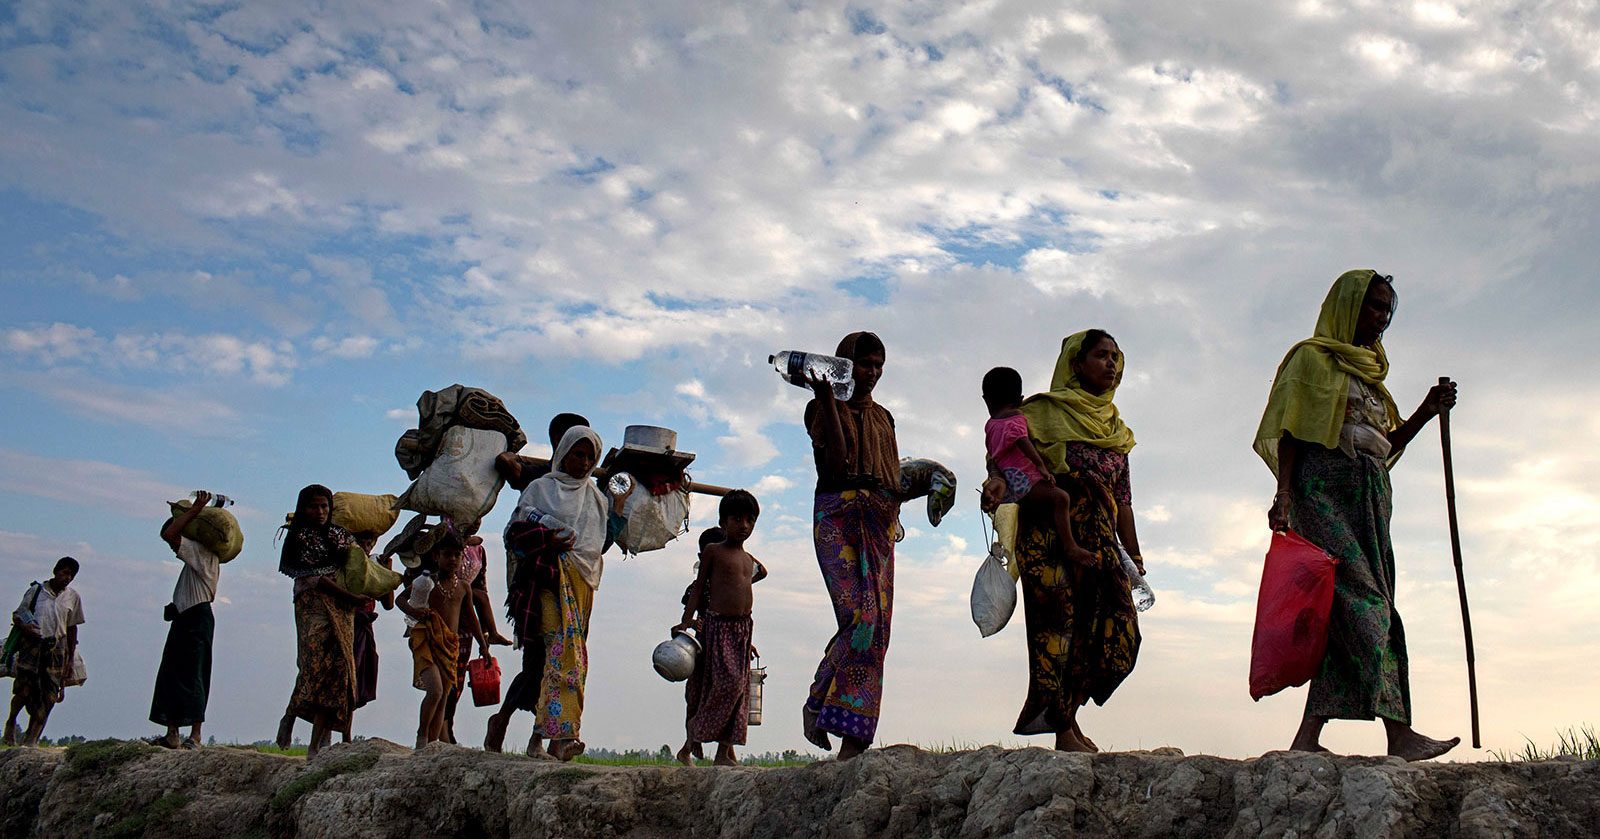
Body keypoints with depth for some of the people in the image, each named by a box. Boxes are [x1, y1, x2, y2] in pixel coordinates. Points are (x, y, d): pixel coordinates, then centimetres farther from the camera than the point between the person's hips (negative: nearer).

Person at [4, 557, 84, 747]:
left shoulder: (73, 597, 9)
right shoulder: (36, 590, 3)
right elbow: (17, 615, 9)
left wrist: (70, 658, 12)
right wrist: (24, 626, -14)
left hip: (56, 649, 2)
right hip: (32, 645, -2)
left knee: (49, 696, -5)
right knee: (24, 690, -7)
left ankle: (31, 740, 0)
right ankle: (11, 721, 23)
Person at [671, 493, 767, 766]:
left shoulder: (749, 559, 16)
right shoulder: (712, 551, -1)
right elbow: (698, 588, -2)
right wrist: (686, 621, -10)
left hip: (742, 628, 6)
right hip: (717, 625, -6)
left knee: (738, 687, 3)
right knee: (725, 681, -16)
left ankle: (725, 751, 7)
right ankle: (693, 734, 1)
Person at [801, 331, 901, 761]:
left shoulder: (882, 417, 23)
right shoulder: (821, 408, 6)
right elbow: (837, 462, -12)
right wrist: (827, 399, -15)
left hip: (880, 522, 5)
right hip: (838, 516, -5)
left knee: (877, 627, -4)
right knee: (861, 616, -21)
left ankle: (853, 742, -3)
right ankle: (818, 704, -3)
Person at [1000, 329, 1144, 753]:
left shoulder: (1115, 428, 21)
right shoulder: (1047, 410, 4)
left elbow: (1122, 496, 21)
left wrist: (1133, 552, 17)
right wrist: (1000, 479, -31)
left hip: (1099, 536, 6)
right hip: (1052, 530, -6)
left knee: (1114, 624, -3)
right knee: (1060, 618, -10)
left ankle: (1065, 714, 11)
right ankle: (1064, 729, -5)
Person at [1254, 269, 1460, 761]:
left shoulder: (1369, 371, 28)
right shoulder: (1313, 359, 6)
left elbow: (1386, 447, 26)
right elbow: (1290, 430, -5)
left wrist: (1427, 411, 11)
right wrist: (1284, 494, -17)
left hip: (1370, 497, 8)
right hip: (1326, 488, -8)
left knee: (1350, 615, -4)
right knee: (1364, 600, -18)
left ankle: (1308, 737, -7)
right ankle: (1400, 732, -25)